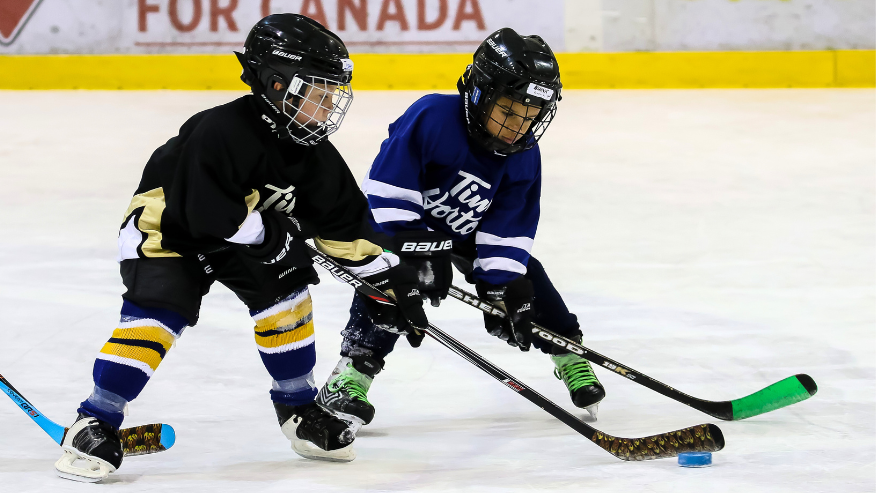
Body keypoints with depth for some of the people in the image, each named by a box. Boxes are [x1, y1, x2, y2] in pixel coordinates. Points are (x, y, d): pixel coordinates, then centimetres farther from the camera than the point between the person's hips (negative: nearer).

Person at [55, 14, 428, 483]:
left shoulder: (313, 153, -9)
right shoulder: (220, 133, -34)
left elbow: (344, 223, -1)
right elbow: (213, 216, -36)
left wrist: (391, 278, -3)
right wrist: (280, 231, -25)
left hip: (252, 229, 7)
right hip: (165, 228, -7)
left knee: (283, 291, -8)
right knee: (157, 312, -25)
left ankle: (298, 407, 10)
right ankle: (95, 423, -19)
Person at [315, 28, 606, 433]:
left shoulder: (523, 156, -17)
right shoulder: (432, 117, -34)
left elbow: (507, 232, -14)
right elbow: (387, 188, -32)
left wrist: (503, 292, -23)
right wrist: (418, 250, -35)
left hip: (467, 232, 5)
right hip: (406, 225, -5)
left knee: (525, 281, -5)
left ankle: (569, 353, 15)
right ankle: (352, 372, -23)